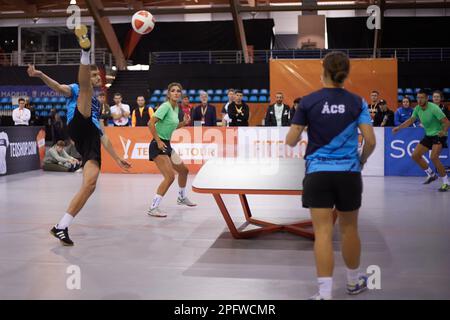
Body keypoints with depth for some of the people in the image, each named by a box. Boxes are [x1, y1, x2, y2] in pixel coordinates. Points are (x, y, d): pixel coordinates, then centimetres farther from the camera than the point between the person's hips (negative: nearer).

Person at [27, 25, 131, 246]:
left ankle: (61, 227, -13)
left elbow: (103, 136, 37)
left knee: (90, 184, -15)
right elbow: (59, 87, -1)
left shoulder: (97, 105, 39)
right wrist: (40, 75, -22)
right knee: (86, 88, -23)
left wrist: (117, 158, 32)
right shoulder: (76, 90, 21)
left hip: (92, 140, 5)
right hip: (79, 127, -5)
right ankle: (85, 50, -51)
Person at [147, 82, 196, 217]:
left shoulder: (176, 108, 11)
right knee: (170, 177, -17)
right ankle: (153, 208, -12)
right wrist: (158, 141, -21)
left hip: (167, 145, 10)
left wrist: (184, 123, 8)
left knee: (183, 170, 20)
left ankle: (182, 197, 42)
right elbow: (151, 123, -24)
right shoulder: (165, 106, -16)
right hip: (159, 145, -10)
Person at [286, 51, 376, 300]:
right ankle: (354, 282, 35)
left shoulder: (308, 102, -4)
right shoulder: (357, 102, -1)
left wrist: (296, 131, 19)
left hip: (318, 173, -1)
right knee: (349, 229, 17)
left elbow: (291, 141, -3)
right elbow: (370, 141, -6)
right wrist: (361, 161, 13)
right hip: (349, 173, 2)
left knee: (323, 233, -3)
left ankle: (325, 293, -7)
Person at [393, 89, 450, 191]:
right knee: (415, 155, 4)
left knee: (433, 157, -26)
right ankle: (431, 175, 23)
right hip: (428, 135, 8)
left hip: (439, 135, -8)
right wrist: (399, 127, 2)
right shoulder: (417, 109, -3)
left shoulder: (433, 108, -23)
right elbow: (411, 120, 12)